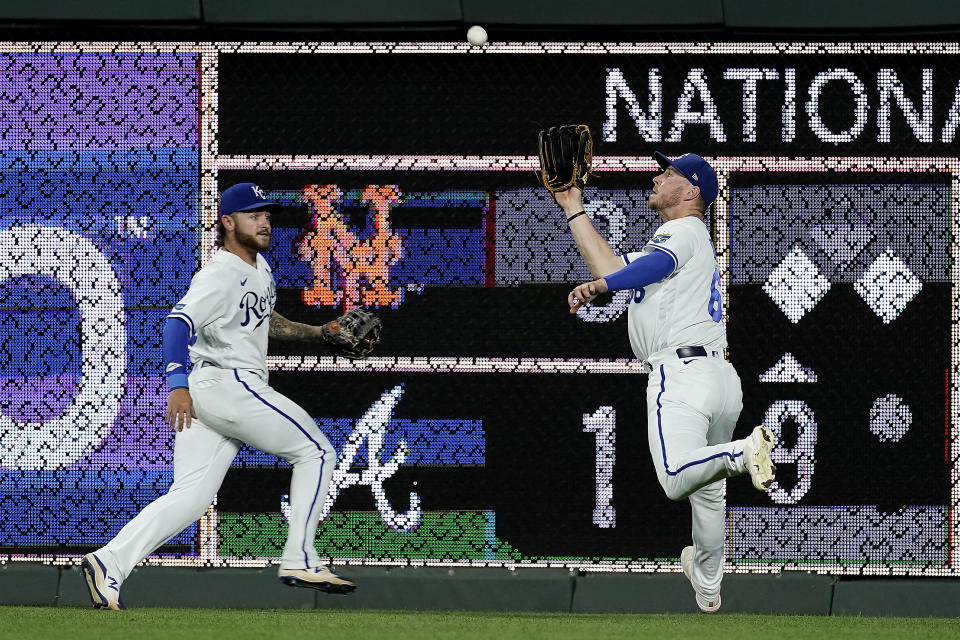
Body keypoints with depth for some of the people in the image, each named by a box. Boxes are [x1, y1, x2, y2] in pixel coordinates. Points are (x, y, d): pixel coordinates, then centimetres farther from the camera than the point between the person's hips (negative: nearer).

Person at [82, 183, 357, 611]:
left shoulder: (259, 267, 18)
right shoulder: (220, 276, -13)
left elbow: (264, 321, 34)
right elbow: (179, 323, -26)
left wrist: (319, 333, 24)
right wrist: (178, 385, -37)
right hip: (230, 383, -9)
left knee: (190, 496, 0)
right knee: (315, 451, 0)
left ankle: (109, 562, -11)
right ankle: (299, 560, 0)